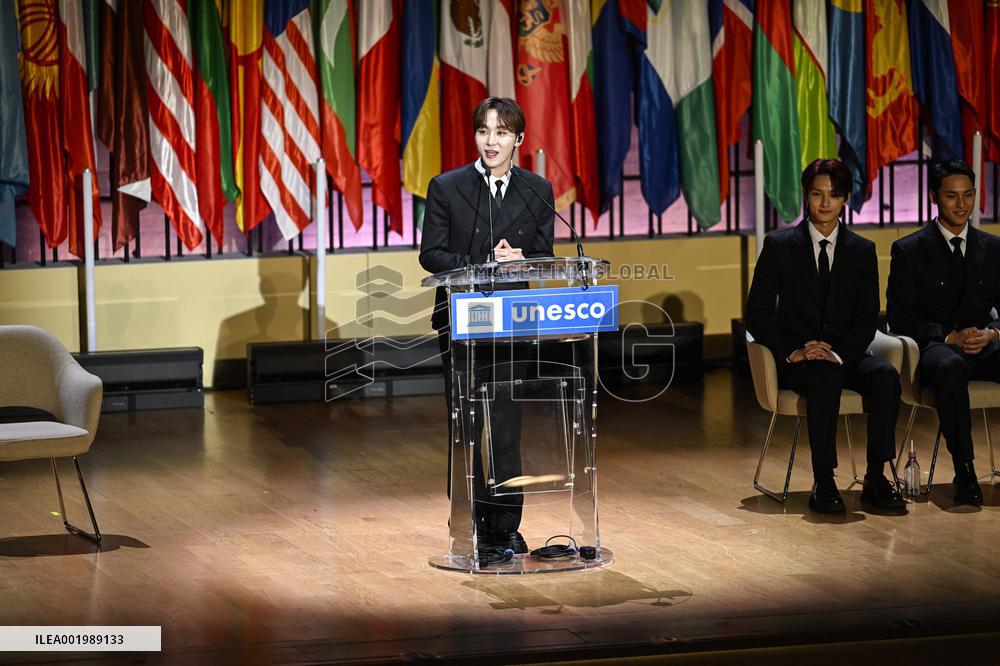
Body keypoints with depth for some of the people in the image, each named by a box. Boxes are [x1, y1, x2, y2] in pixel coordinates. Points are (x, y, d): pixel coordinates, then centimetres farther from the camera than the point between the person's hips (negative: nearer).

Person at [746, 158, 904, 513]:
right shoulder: (779, 246, 1)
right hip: (796, 361, -3)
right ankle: (823, 483, -33)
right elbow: (757, 315, 0)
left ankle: (876, 479, -25)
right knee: (827, 376, -37)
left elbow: (867, 320, 4)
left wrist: (838, 352, -15)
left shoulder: (862, 251, 9)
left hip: (845, 355, 3)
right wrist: (792, 351, -15)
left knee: (886, 375, -29)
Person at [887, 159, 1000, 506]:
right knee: (952, 367, -40)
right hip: (933, 347, -3)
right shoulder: (909, 250, 4)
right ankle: (964, 471, -35)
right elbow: (900, 319, -1)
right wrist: (950, 337, -15)